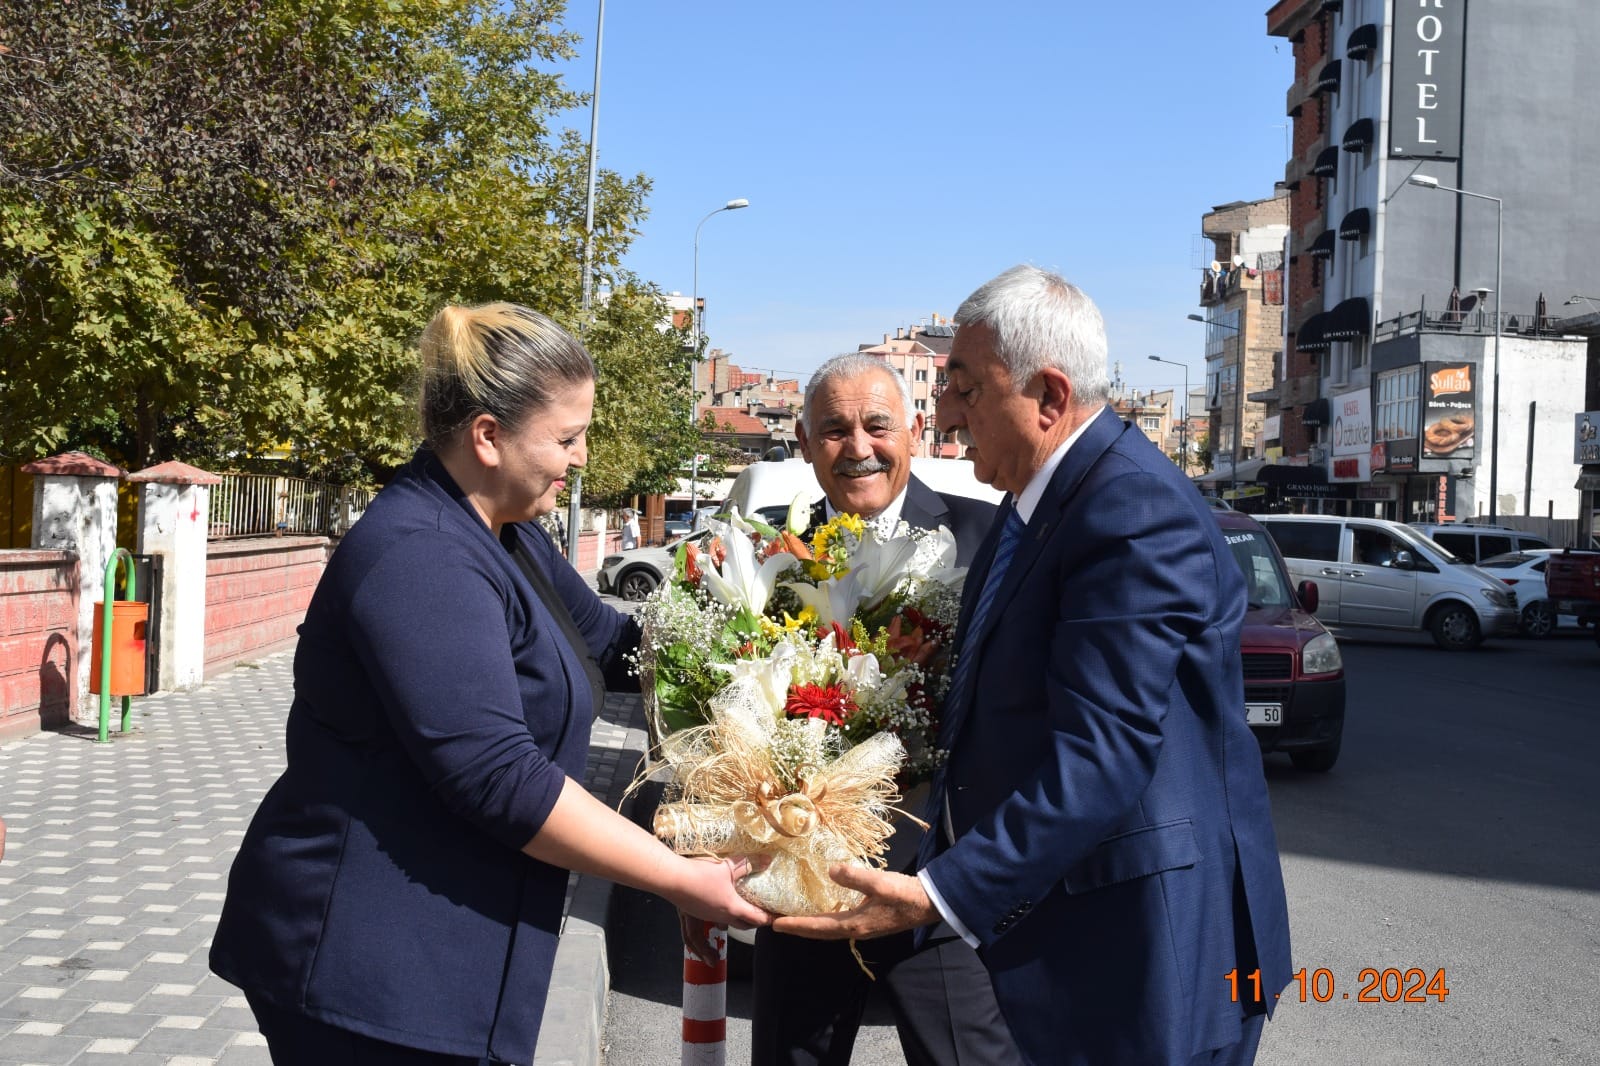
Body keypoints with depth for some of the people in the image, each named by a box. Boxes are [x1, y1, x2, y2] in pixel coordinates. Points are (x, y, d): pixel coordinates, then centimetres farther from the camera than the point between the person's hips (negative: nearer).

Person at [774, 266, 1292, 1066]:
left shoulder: (1136, 512, -23)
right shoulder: (1035, 499, 8)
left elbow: (1101, 753, -29)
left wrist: (943, 893, -31)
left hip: (1139, 934, -9)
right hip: (1044, 922, 9)